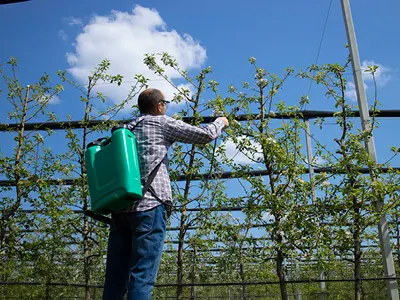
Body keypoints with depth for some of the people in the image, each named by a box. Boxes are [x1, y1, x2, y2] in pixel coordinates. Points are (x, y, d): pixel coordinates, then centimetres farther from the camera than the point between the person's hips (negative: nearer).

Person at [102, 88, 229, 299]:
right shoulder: (162, 123, 8)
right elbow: (205, 135, 9)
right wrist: (220, 122, 28)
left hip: (120, 207, 6)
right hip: (149, 205, -6)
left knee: (115, 278, 3)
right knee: (142, 276, -10)